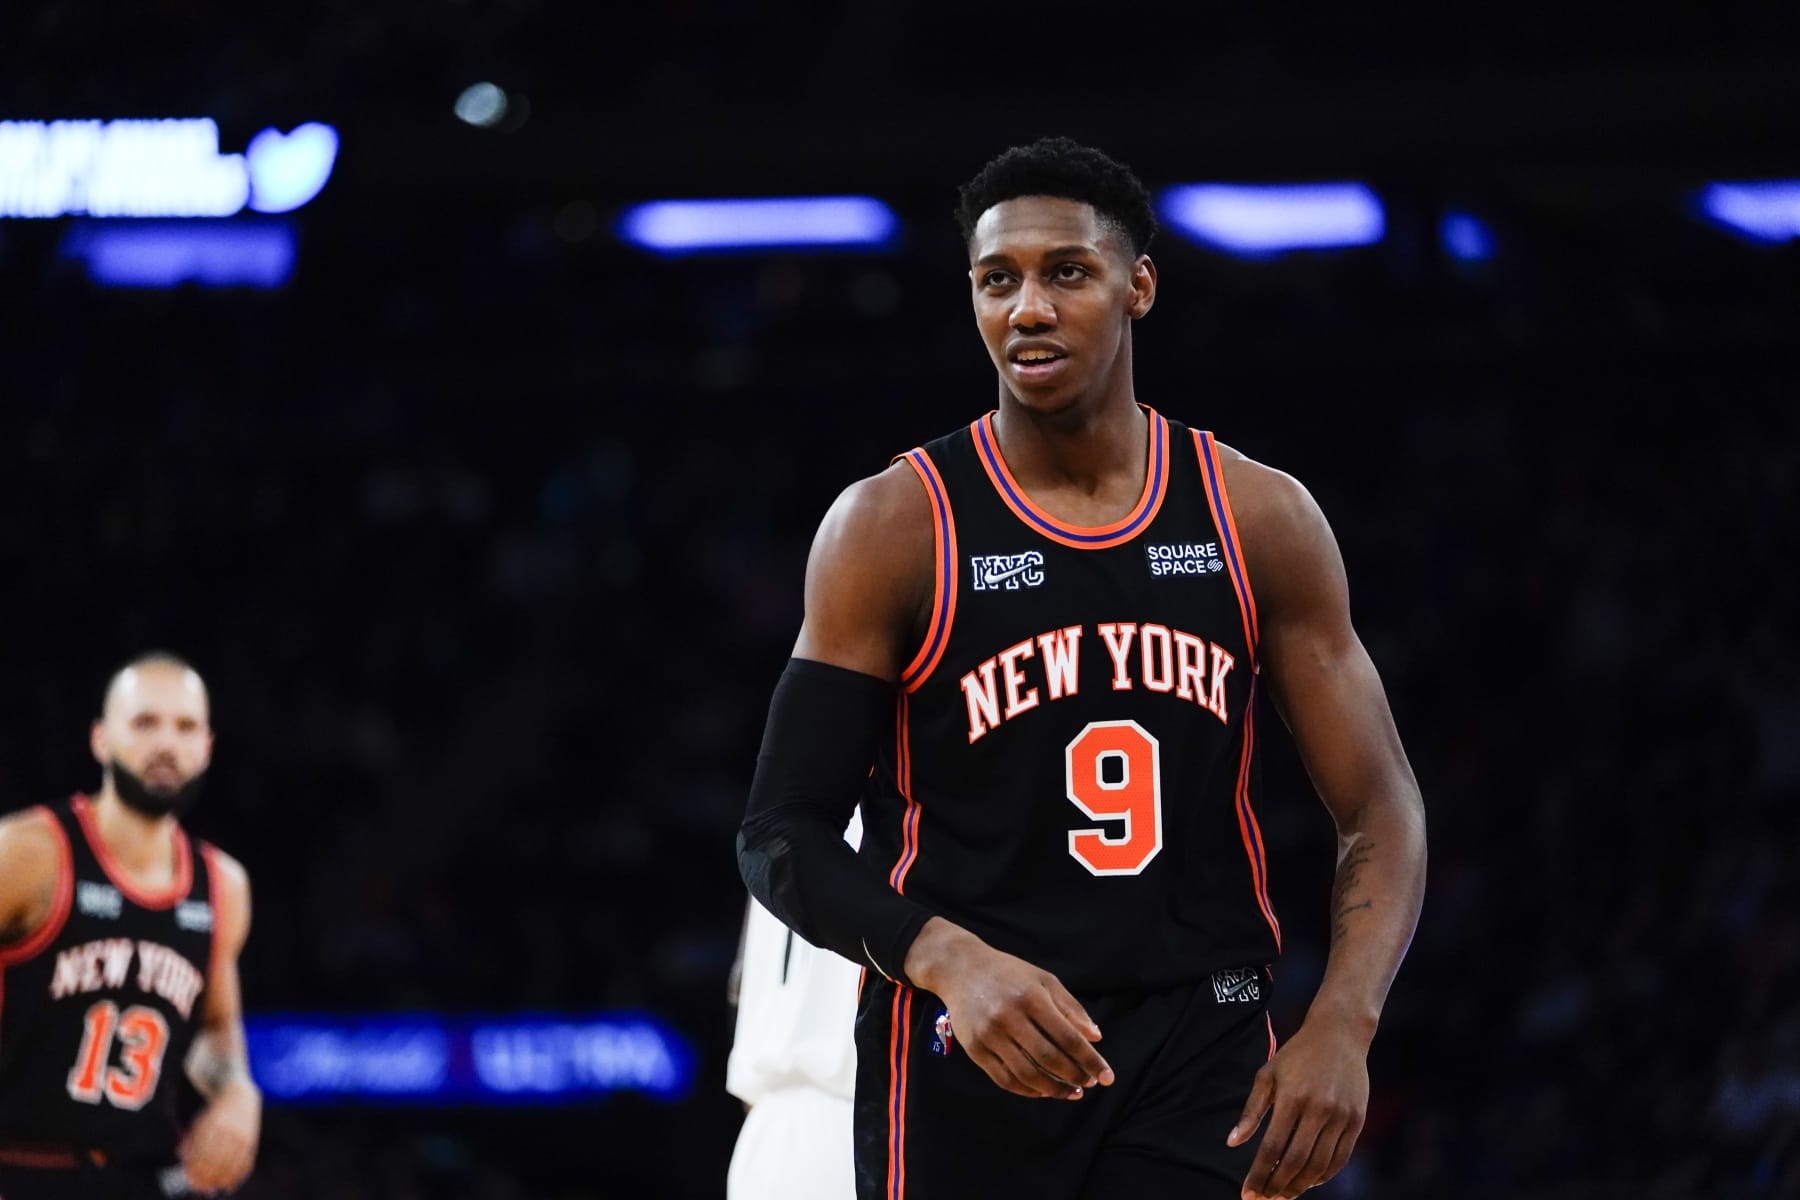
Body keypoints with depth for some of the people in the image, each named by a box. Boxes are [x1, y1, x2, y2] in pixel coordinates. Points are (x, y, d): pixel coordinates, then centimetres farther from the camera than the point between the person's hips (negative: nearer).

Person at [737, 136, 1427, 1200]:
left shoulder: (1263, 522, 4)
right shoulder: (893, 529, -3)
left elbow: (1382, 813, 5)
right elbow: (784, 837, -4)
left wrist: (1342, 1027, -13)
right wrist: (948, 961, -23)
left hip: (1201, 1070, 2)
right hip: (966, 1070, -2)